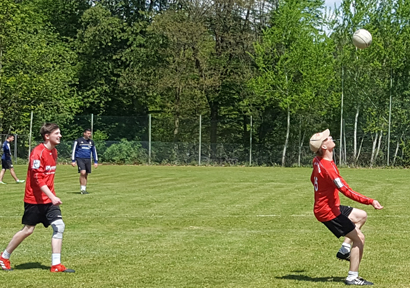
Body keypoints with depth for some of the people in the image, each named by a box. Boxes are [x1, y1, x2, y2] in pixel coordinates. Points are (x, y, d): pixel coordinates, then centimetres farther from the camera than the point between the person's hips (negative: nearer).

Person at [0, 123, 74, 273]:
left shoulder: (54, 151, 8)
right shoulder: (38, 152, -18)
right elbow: (38, 179, -23)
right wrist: (52, 197, -28)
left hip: (49, 198, 7)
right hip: (35, 199, -7)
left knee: (59, 226, -6)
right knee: (28, 229, 3)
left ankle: (56, 265, -3)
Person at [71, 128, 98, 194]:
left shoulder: (91, 142, 13)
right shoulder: (78, 141, -1)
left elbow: (94, 152, 20)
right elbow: (74, 151, 2)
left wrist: (96, 162, 15)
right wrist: (73, 161, -3)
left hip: (88, 159, 5)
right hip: (80, 159, -5)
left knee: (86, 175, 4)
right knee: (83, 172, -19)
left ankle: (84, 189, 12)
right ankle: (82, 189, -11)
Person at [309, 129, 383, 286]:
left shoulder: (317, 161, 1)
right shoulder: (328, 168, -29)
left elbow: (313, 179, 21)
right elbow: (347, 191, -33)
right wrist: (370, 201, -33)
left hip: (331, 207, 10)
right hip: (328, 212, -10)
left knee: (361, 216, 22)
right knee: (359, 238, -6)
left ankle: (345, 249, 17)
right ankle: (352, 278, 0)